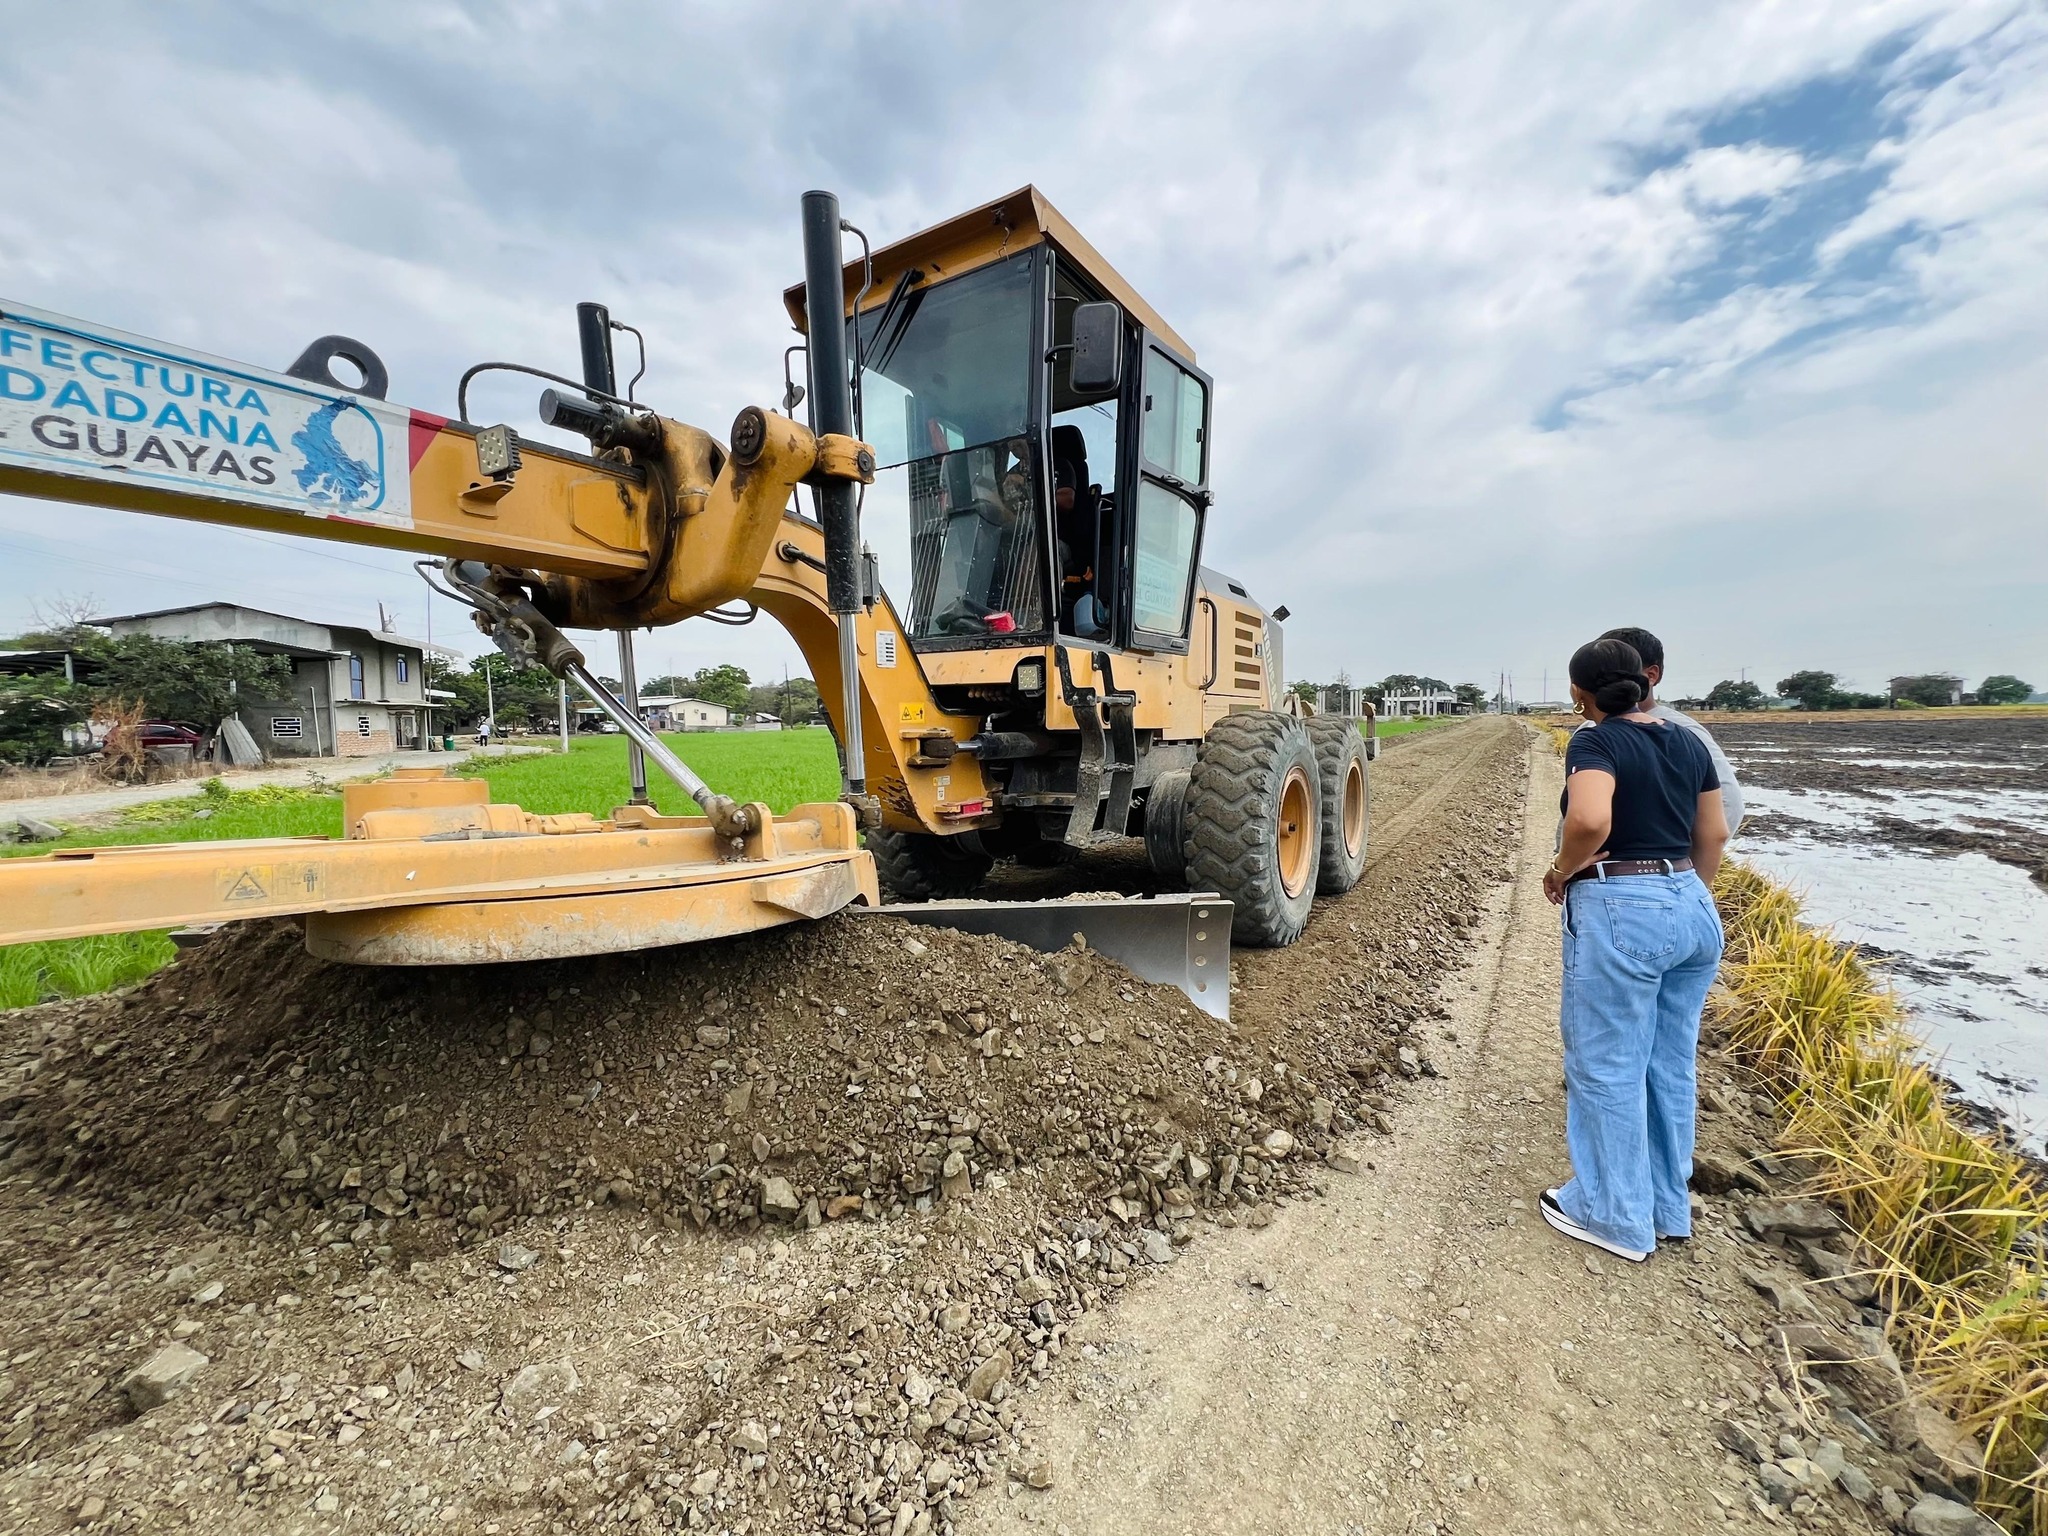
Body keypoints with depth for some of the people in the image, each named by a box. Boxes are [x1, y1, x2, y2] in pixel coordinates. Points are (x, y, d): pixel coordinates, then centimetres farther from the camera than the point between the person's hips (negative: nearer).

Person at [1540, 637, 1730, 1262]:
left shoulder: (1595, 742, -13)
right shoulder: (1687, 742, 9)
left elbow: (1590, 821, -30)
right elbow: (1714, 834, 15)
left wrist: (1561, 873, -13)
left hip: (1618, 913, -8)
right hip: (1692, 908, 8)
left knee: (1608, 1068, 6)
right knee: (1671, 1065, 18)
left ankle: (1616, 1216, 21)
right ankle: (1668, 1205, 34)